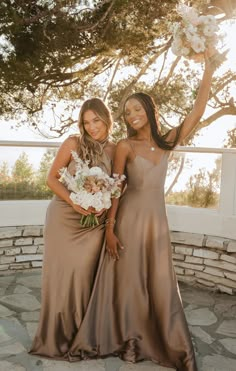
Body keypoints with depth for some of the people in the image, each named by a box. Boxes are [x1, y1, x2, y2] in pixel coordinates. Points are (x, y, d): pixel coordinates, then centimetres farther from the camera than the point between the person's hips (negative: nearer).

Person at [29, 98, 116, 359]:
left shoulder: (114, 150, 3)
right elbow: (52, 178, -6)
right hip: (63, 218, -2)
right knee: (61, 274, 5)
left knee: (84, 275, 4)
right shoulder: (73, 143, -6)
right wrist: (74, 202, -19)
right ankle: (56, 337, 23)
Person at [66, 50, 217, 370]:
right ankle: (128, 341, 24)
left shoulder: (167, 142, 5)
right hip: (130, 218, -3)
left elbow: (197, 113, -1)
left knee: (160, 283, 9)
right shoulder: (125, 146, -4)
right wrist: (110, 227, -9)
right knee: (127, 280, 7)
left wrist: (208, 70, -5)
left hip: (157, 220, 3)